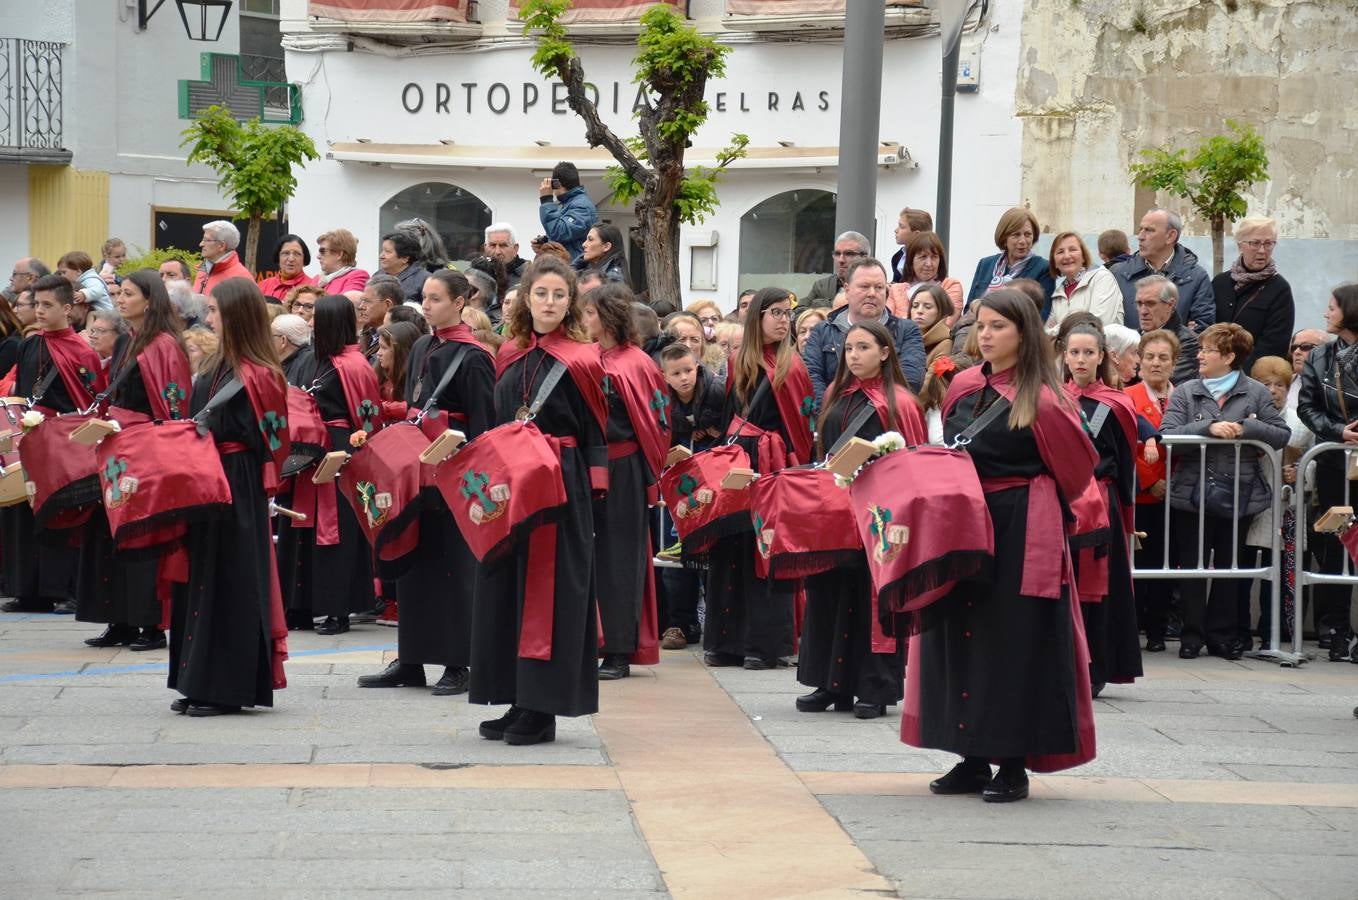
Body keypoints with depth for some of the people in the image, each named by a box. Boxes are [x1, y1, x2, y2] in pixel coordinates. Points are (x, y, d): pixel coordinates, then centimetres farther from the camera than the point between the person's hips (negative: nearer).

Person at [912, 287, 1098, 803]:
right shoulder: (963, 389, 10)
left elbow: (1076, 471, -4)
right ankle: (973, 759, 15)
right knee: (959, 636, 7)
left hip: (1021, 535, -7)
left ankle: (1014, 764, 4)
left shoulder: (1042, 400, -9)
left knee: (1014, 642, -3)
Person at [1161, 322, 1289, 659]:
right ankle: (1192, 634, 13)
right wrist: (1208, 427, -20)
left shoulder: (1256, 393, 2)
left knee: (1229, 566, 9)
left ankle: (1222, 635, 19)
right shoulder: (1185, 392, 4)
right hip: (1192, 493, 0)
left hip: (1238, 495, 0)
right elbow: (1167, 435, -9)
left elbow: (1282, 435, -3)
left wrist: (1245, 428, -16)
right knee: (1193, 566, 4)